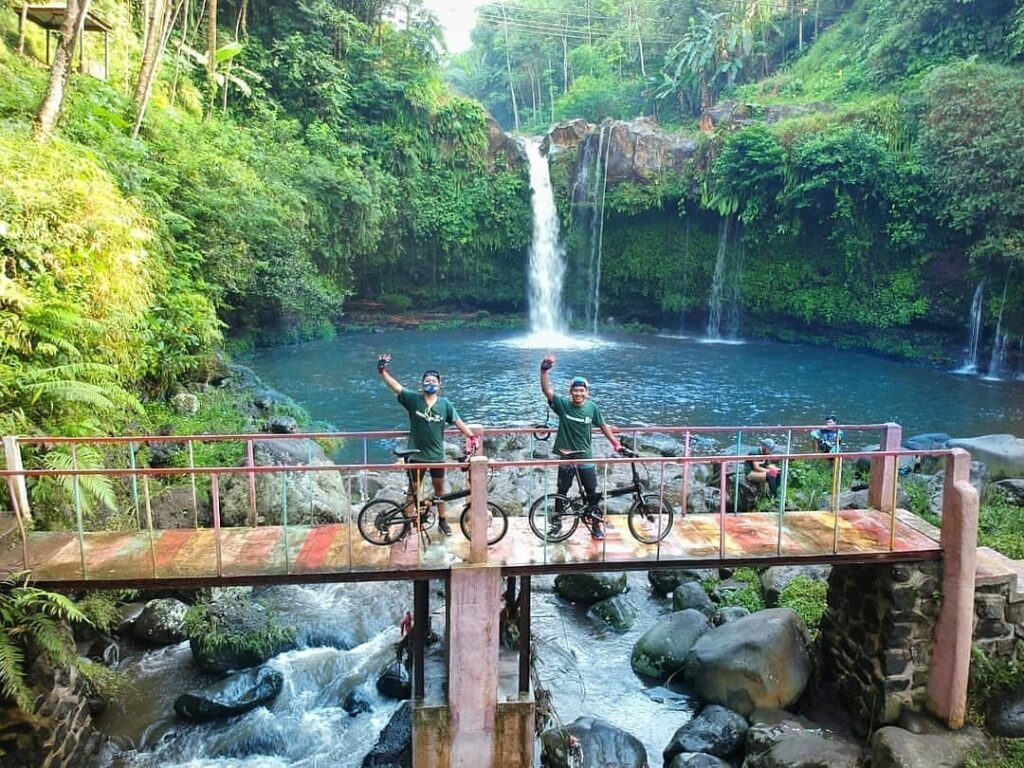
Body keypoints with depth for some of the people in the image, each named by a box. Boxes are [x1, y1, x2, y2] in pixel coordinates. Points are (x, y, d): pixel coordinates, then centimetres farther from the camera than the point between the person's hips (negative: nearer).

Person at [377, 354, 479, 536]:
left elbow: (458, 422, -6)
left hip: (436, 454, 2)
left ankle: (442, 520, 29)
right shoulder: (413, 399, -8)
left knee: (439, 488, 15)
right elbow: (396, 387, -16)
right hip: (416, 454, -1)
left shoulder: (445, 403, -4)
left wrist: (471, 436, -16)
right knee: (413, 489, 10)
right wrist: (383, 371, -28)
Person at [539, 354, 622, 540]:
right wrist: (544, 371, -37)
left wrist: (615, 443, 10)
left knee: (592, 493, 8)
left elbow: (603, 426, 8)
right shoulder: (563, 404, -11)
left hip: (586, 458, 1)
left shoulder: (592, 407, -6)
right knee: (562, 491, 14)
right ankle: (557, 520, 32)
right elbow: (547, 390, -24)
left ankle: (596, 523, 24)